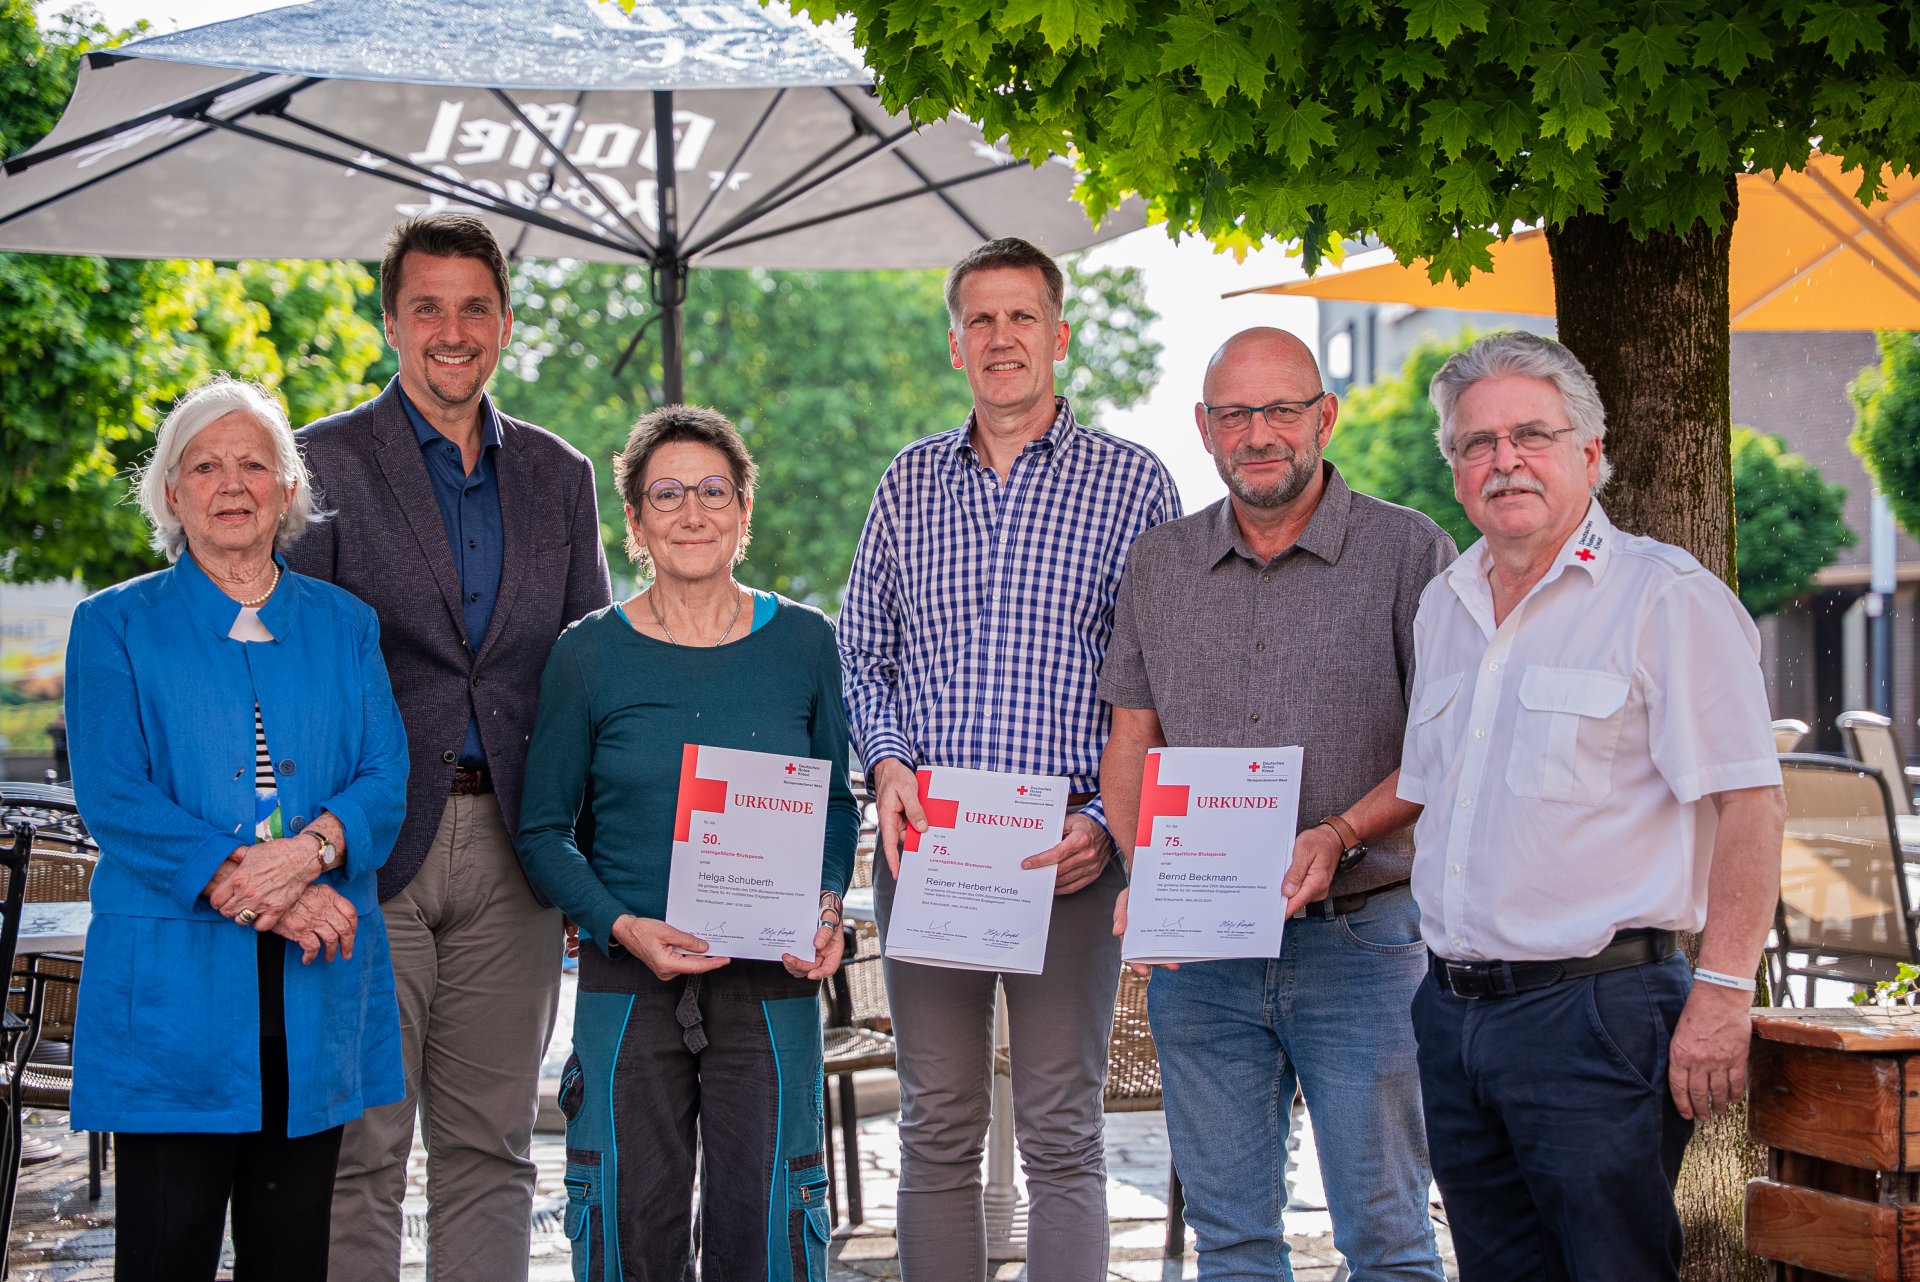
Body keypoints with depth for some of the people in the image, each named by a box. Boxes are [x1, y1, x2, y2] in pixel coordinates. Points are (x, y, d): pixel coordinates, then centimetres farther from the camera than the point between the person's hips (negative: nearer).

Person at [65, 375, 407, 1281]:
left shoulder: (343, 627, 14)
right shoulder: (115, 626, 5)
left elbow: (385, 774, 3)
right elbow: (112, 796, -6)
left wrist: (308, 851, -18)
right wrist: (247, 887, -17)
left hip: (316, 990, 3)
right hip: (173, 987, -3)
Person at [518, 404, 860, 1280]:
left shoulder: (802, 641, 4)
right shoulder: (589, 655, 0)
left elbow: (834, 803, 12)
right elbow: (544, 829, 3)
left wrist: (827, 907, -6)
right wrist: (622, 927, -13)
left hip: (771, 986, 1)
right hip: (629, 986, -1)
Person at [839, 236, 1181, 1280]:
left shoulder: (1131, 481, 3)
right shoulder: (908, 482, 13)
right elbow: (861, 652, 15)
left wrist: (1106, 822, -12)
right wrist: (887, 763, -4)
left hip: (1065, 841, -3)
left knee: (1062, 1133, 1)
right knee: (936, 1125, 7)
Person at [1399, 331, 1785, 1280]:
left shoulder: (1667, 598, -7)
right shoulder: (1443, 608, 15)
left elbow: (1750, 804, -12)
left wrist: (1722, 992, -17)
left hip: (1596, 1012, -7)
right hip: (1453, 1011, 7)